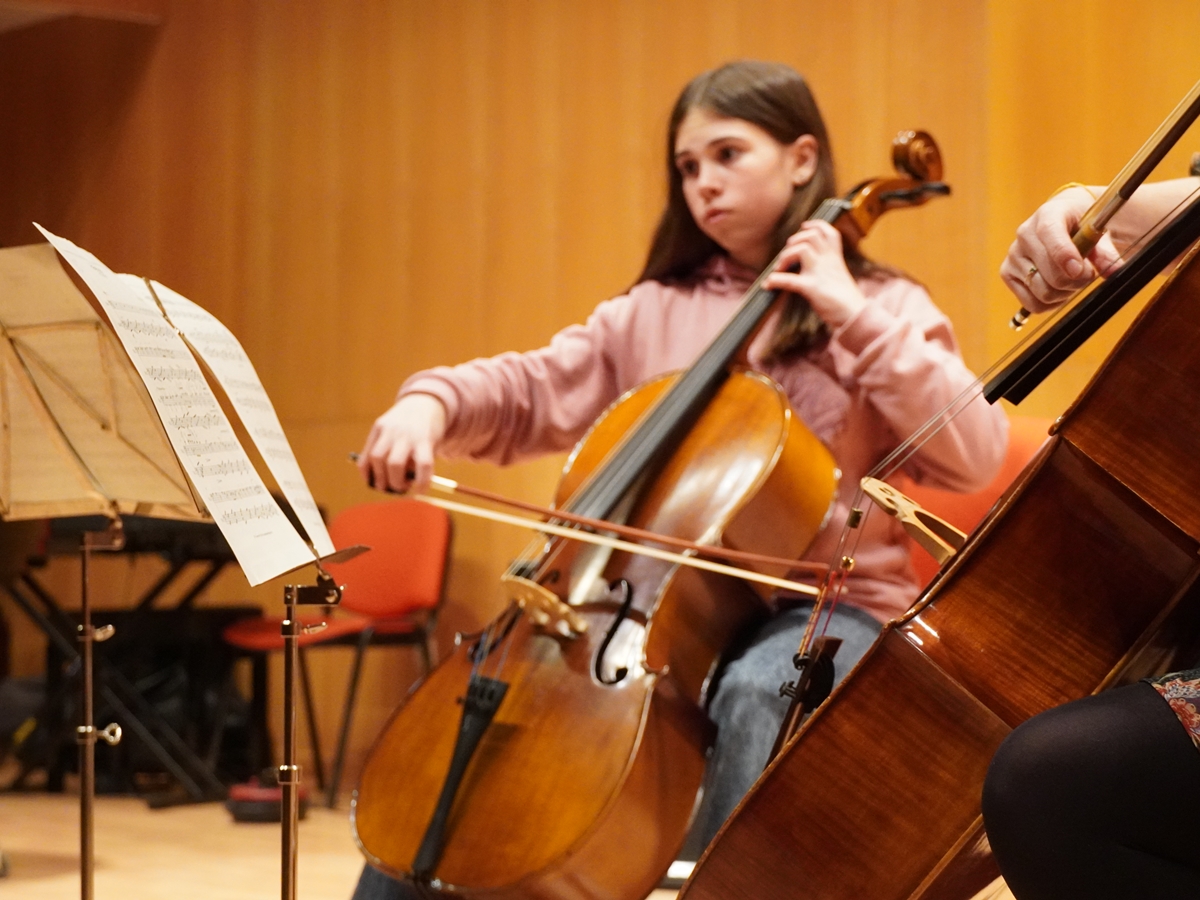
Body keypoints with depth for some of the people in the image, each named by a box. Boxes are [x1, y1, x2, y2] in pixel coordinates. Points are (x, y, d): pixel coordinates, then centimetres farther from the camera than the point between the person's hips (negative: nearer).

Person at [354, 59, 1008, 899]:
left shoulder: (882, 307, 2)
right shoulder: (654, 313, 14)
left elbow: (976, 456, -12)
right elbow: (526, 392, 5)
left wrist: (854, 317, -15)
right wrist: (431, 403, -17)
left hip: (825, 609, -4)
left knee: (748, 692, -37)